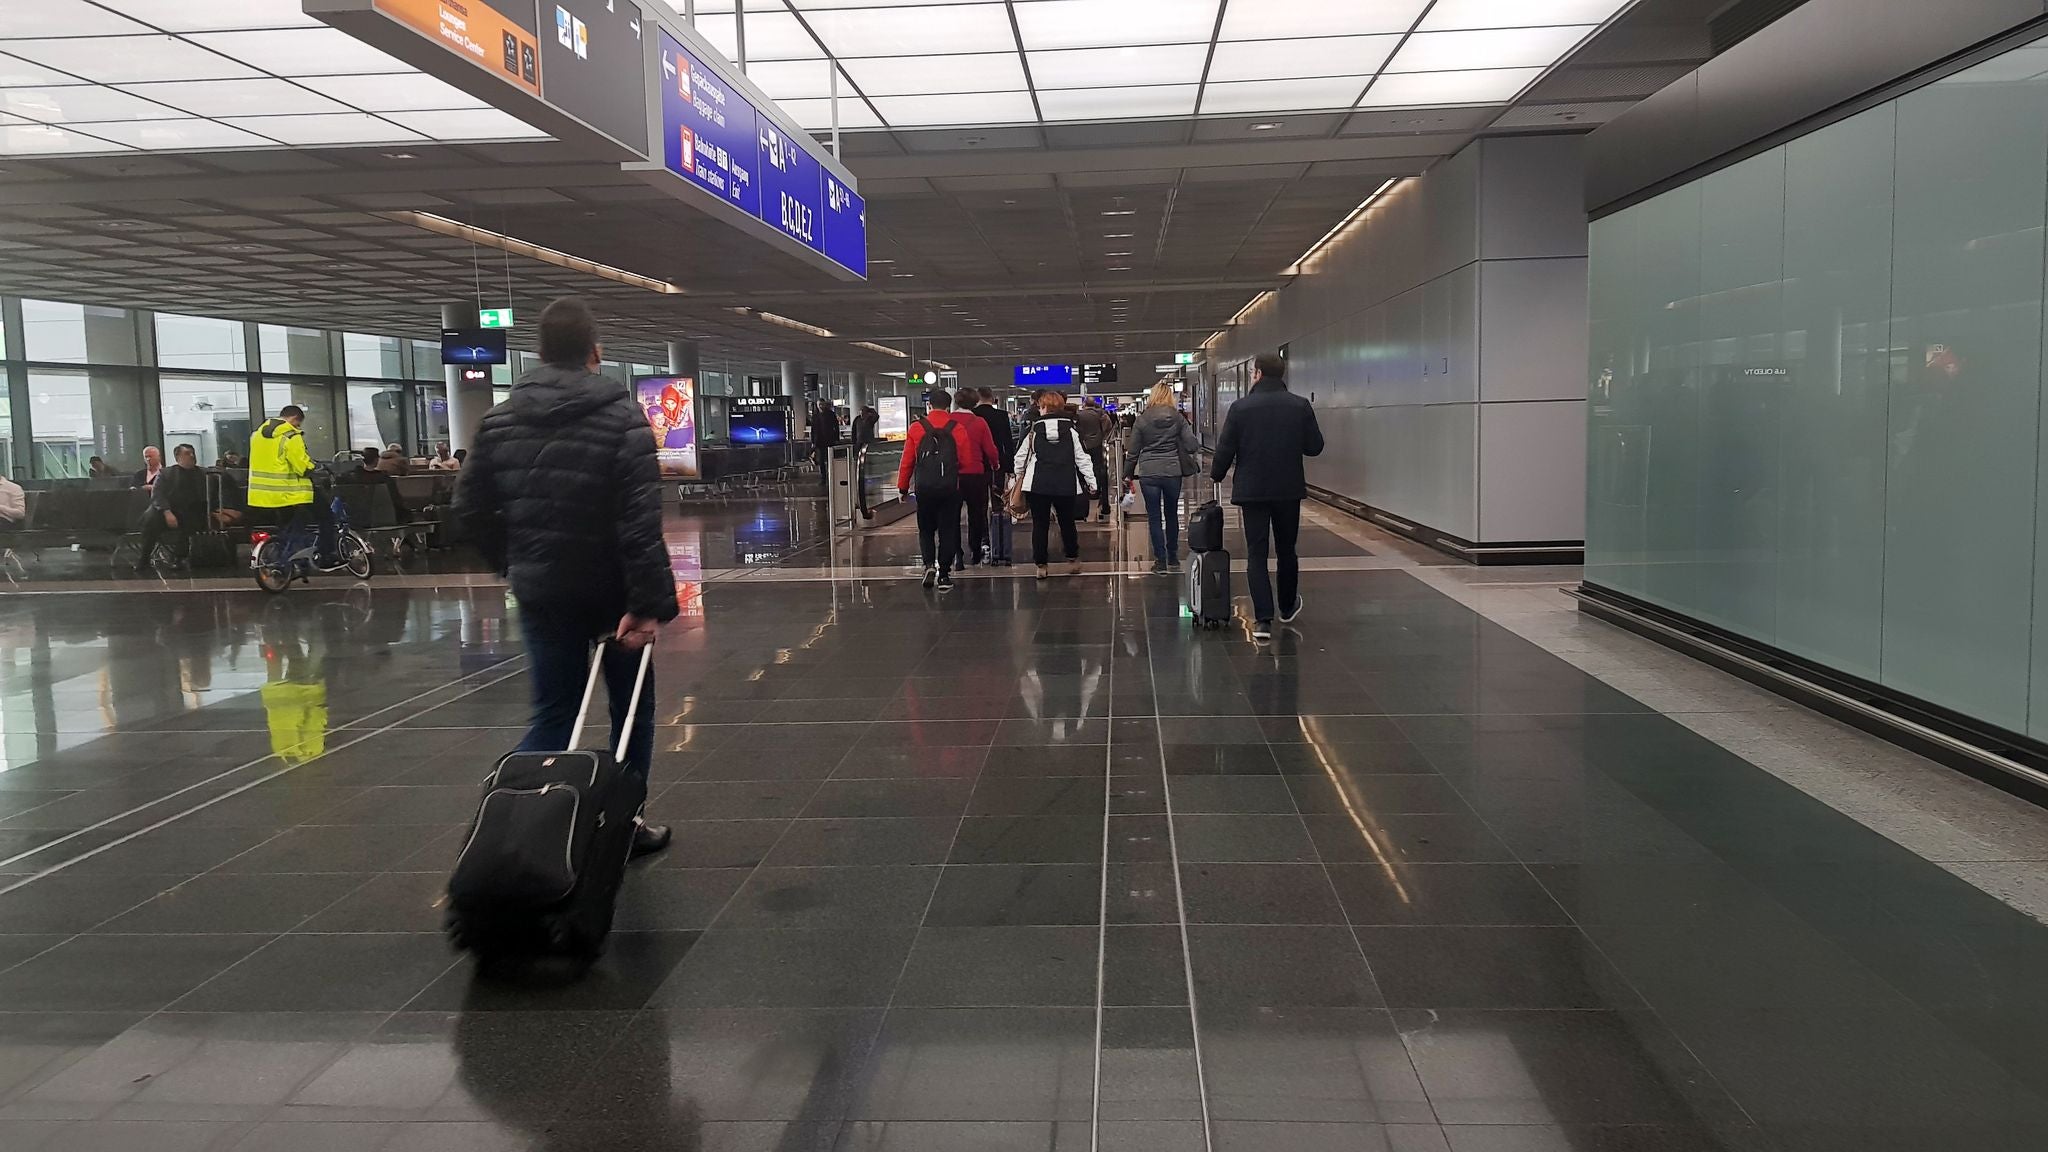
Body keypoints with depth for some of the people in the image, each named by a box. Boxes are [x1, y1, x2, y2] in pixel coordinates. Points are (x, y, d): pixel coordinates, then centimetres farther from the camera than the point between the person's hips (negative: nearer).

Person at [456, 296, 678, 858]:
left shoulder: (500, 420, 3)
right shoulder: (623, 418, -12)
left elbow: (471, 506, 7)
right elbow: (641, 521, -20)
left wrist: (516, 564, 18)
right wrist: (649, 603, -21)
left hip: (540, 593, 4)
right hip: (610, 592, -3)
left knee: (554, 715, 11)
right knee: (631, 708, 14)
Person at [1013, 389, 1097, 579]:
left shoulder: (1033, 430, -2)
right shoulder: (1070, 429, 1)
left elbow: (1020, 457, 4)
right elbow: (1082, 458, 1)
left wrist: (1019, 474, 23)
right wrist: (1091, 482, 7)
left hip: (1037, 485, -1)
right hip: (1066, 485, 2)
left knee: (1040, 524, 6)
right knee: (1067, 522, 17)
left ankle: (1040, 565, 7)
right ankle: (1073, 559, 26)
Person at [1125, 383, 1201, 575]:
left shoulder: (1142, 420, -4)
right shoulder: (1178, 418, -2)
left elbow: (1132, 452, -2)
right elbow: (1192, 445, -6)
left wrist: (1128, 474, 10)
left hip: (1149, 474, -2)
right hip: (1172, 472, 2)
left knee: (1155, 518, 4)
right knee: (1172, 515, 17)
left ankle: (1160, 561, 3)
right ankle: (1173, 559, 24)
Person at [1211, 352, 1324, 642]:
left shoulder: (1241, 408, -8)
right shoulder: (1300, 406, -4)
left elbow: (1225, 449, -5)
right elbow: (1315, 447, 0)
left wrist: (1216, 475, 13)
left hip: (1252, 490, -2)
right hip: (1289, 490, 2)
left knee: (1256, 554, 2)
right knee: (1286, 550, 18)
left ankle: (1263, 620, -5)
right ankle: (1287, 607, 34)